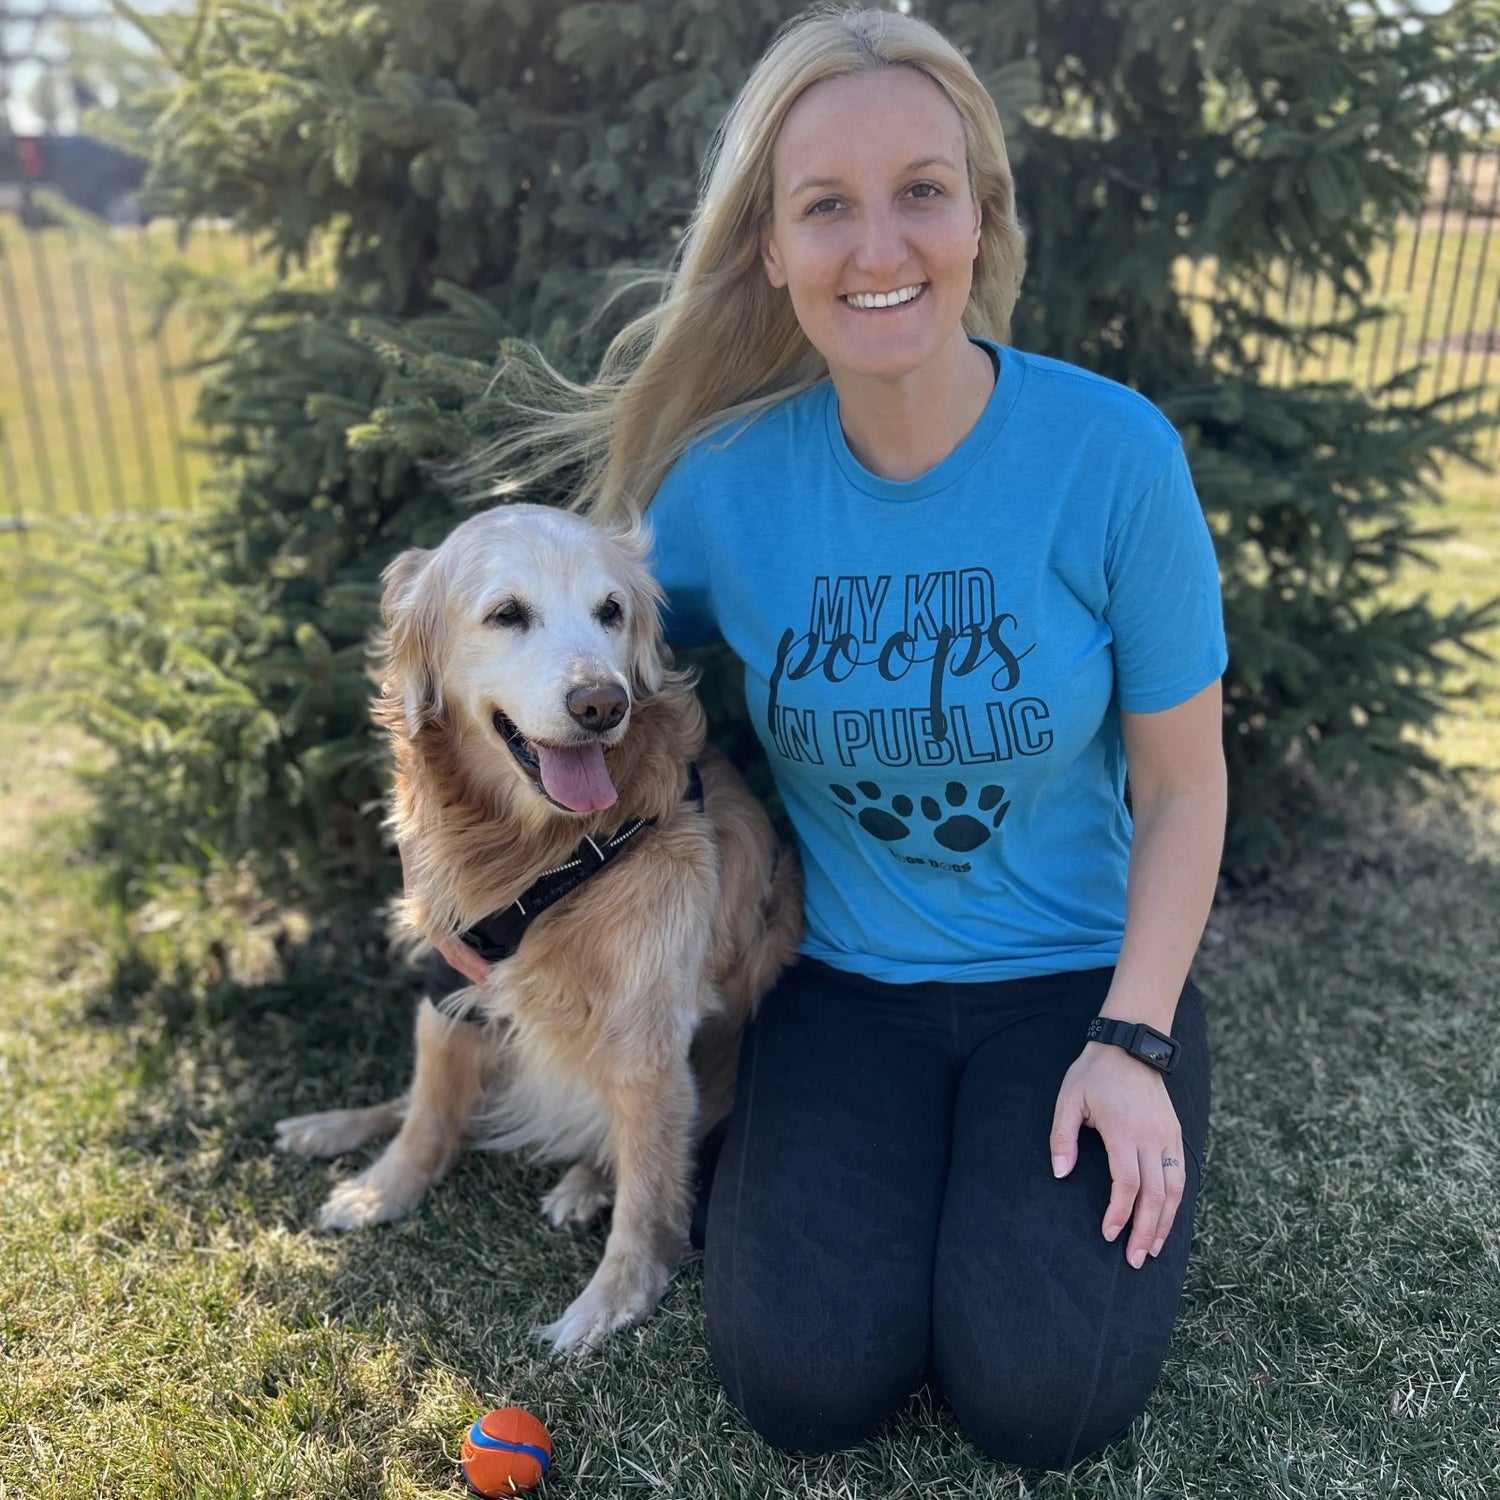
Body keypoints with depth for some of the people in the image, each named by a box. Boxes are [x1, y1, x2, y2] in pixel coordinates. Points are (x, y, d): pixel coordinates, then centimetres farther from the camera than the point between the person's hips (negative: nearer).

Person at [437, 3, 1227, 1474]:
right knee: (804, 1379, -13)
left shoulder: (1112, 453, -15)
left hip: (1078, 975, 0)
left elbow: (1183, 783, -6)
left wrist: (1132, 1041, -12)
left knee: (1040, 1396, -14)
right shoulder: (727, 479, -10)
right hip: (843, 983, 1)